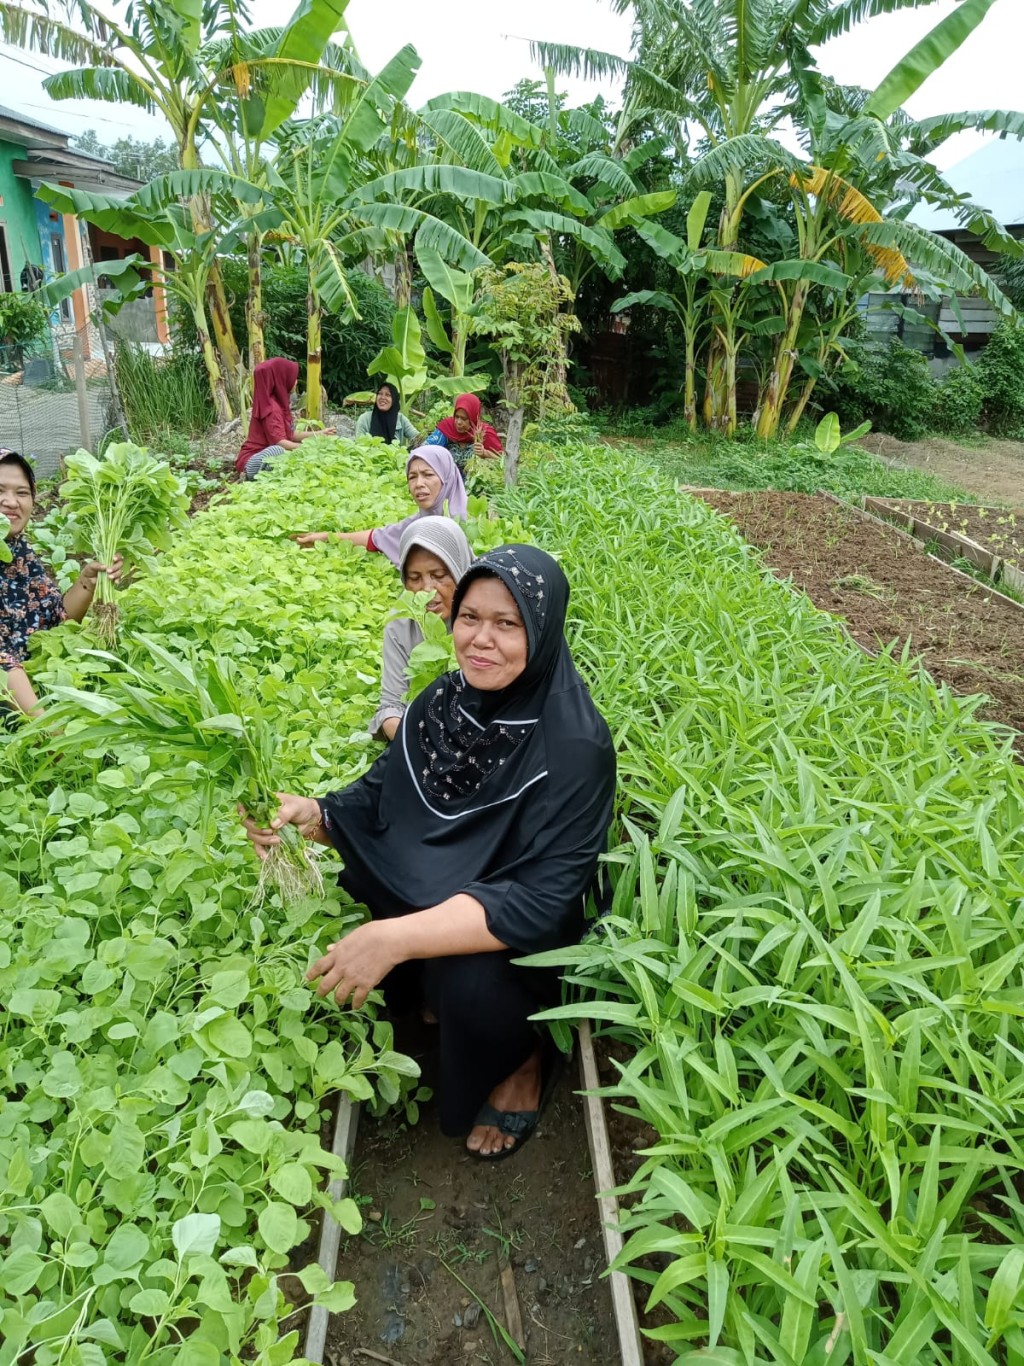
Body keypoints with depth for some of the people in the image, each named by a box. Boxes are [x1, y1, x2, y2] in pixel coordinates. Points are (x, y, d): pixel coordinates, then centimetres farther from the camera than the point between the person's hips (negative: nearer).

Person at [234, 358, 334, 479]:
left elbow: (291, 434, 12)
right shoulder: (271, 408, -20)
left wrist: (319, 434, 14)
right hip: (254, 461, -9)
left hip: (265, 456, 9)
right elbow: (280, 442, -27)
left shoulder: (278, 401, 8)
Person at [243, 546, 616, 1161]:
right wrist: (311, 815, -21)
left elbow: (542, 900, -30)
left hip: (517, 934, -6)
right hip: (421, 896, 7)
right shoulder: (444, 700, -7)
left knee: (467, 979, -34)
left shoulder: (575, 745, -25)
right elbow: (380, 796, 1)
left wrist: (396, 937, -40)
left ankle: (522, 1059, 3)